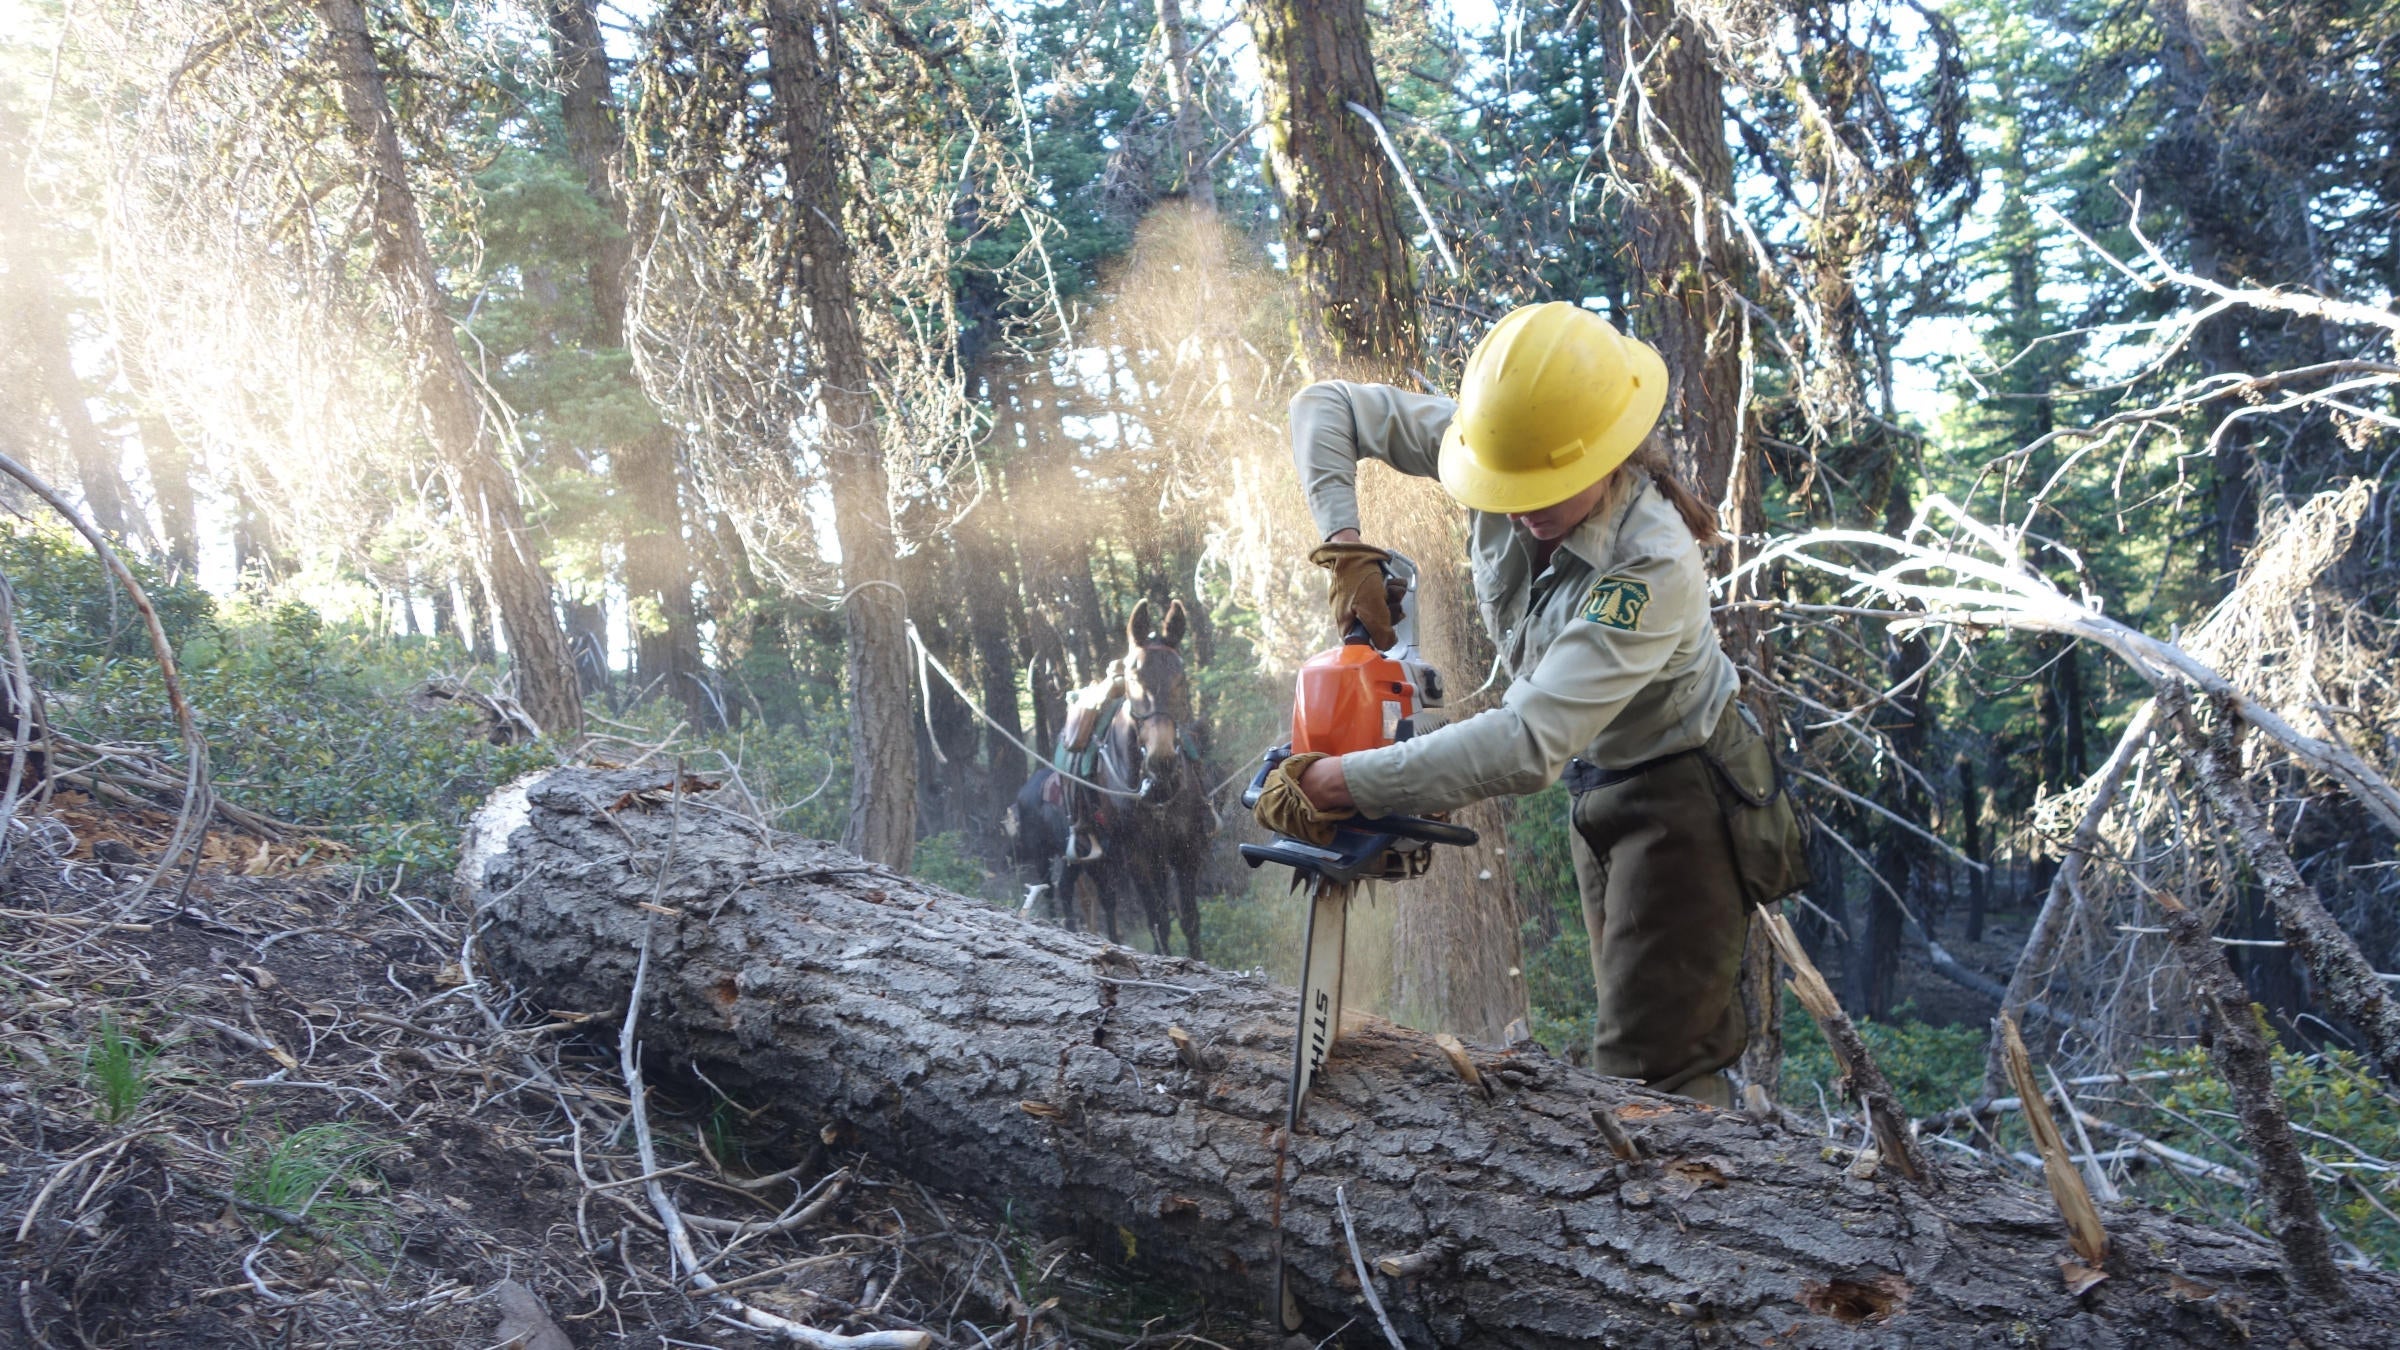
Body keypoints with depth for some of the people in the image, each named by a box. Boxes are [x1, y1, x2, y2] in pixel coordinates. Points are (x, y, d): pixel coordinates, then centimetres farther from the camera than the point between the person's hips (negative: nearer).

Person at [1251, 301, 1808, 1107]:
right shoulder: (1503, 448, -17)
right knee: (1658, 1037, 18)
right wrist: (1347, 550, -21)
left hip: (1684, 796, -7)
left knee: (1651, 1073, -12)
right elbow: (1325, 409, -8)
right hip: (1595, 787, 8)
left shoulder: (1653, 570, -36)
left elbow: (1526, 745, -43)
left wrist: (1331, 784, -43)